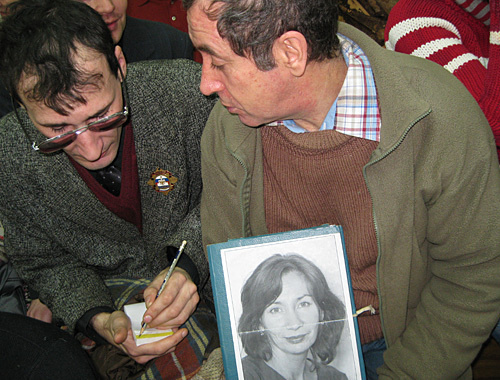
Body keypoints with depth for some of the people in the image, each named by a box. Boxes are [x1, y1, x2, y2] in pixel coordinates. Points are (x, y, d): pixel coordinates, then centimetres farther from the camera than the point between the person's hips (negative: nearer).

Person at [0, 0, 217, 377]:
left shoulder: (186, 89, -24)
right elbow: (47, 265, -3)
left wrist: (189, 261, -25)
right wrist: (98, 319, -22)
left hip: (210, 268, 2)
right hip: (110, 291, -1)